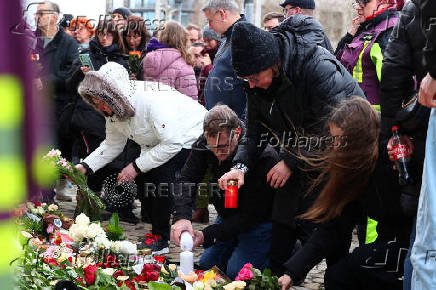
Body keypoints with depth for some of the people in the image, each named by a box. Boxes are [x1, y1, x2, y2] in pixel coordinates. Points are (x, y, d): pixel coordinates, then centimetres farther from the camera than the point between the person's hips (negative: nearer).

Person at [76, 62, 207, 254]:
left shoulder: (151, 100, -35)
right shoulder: (113, 109, -8)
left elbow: (172, 143, -34)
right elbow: (112, 144, 4)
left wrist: (137, 166, -29)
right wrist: (85, 166, -10)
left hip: (193, 136, -9)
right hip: (160, 143, 9)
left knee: (162, 171, -27)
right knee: (142, 178, -8)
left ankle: (160, 239, -18)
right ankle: (159, 231, 9)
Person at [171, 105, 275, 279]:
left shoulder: (264, 157, -33)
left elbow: (252, 215, -29)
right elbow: (187, 179, -15)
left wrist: (206, 236, -33)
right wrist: (181, 217, -35)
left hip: (260, 223, -6)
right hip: (228, 217, 6)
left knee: (236, 271, -18)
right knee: (206, 264, 8)